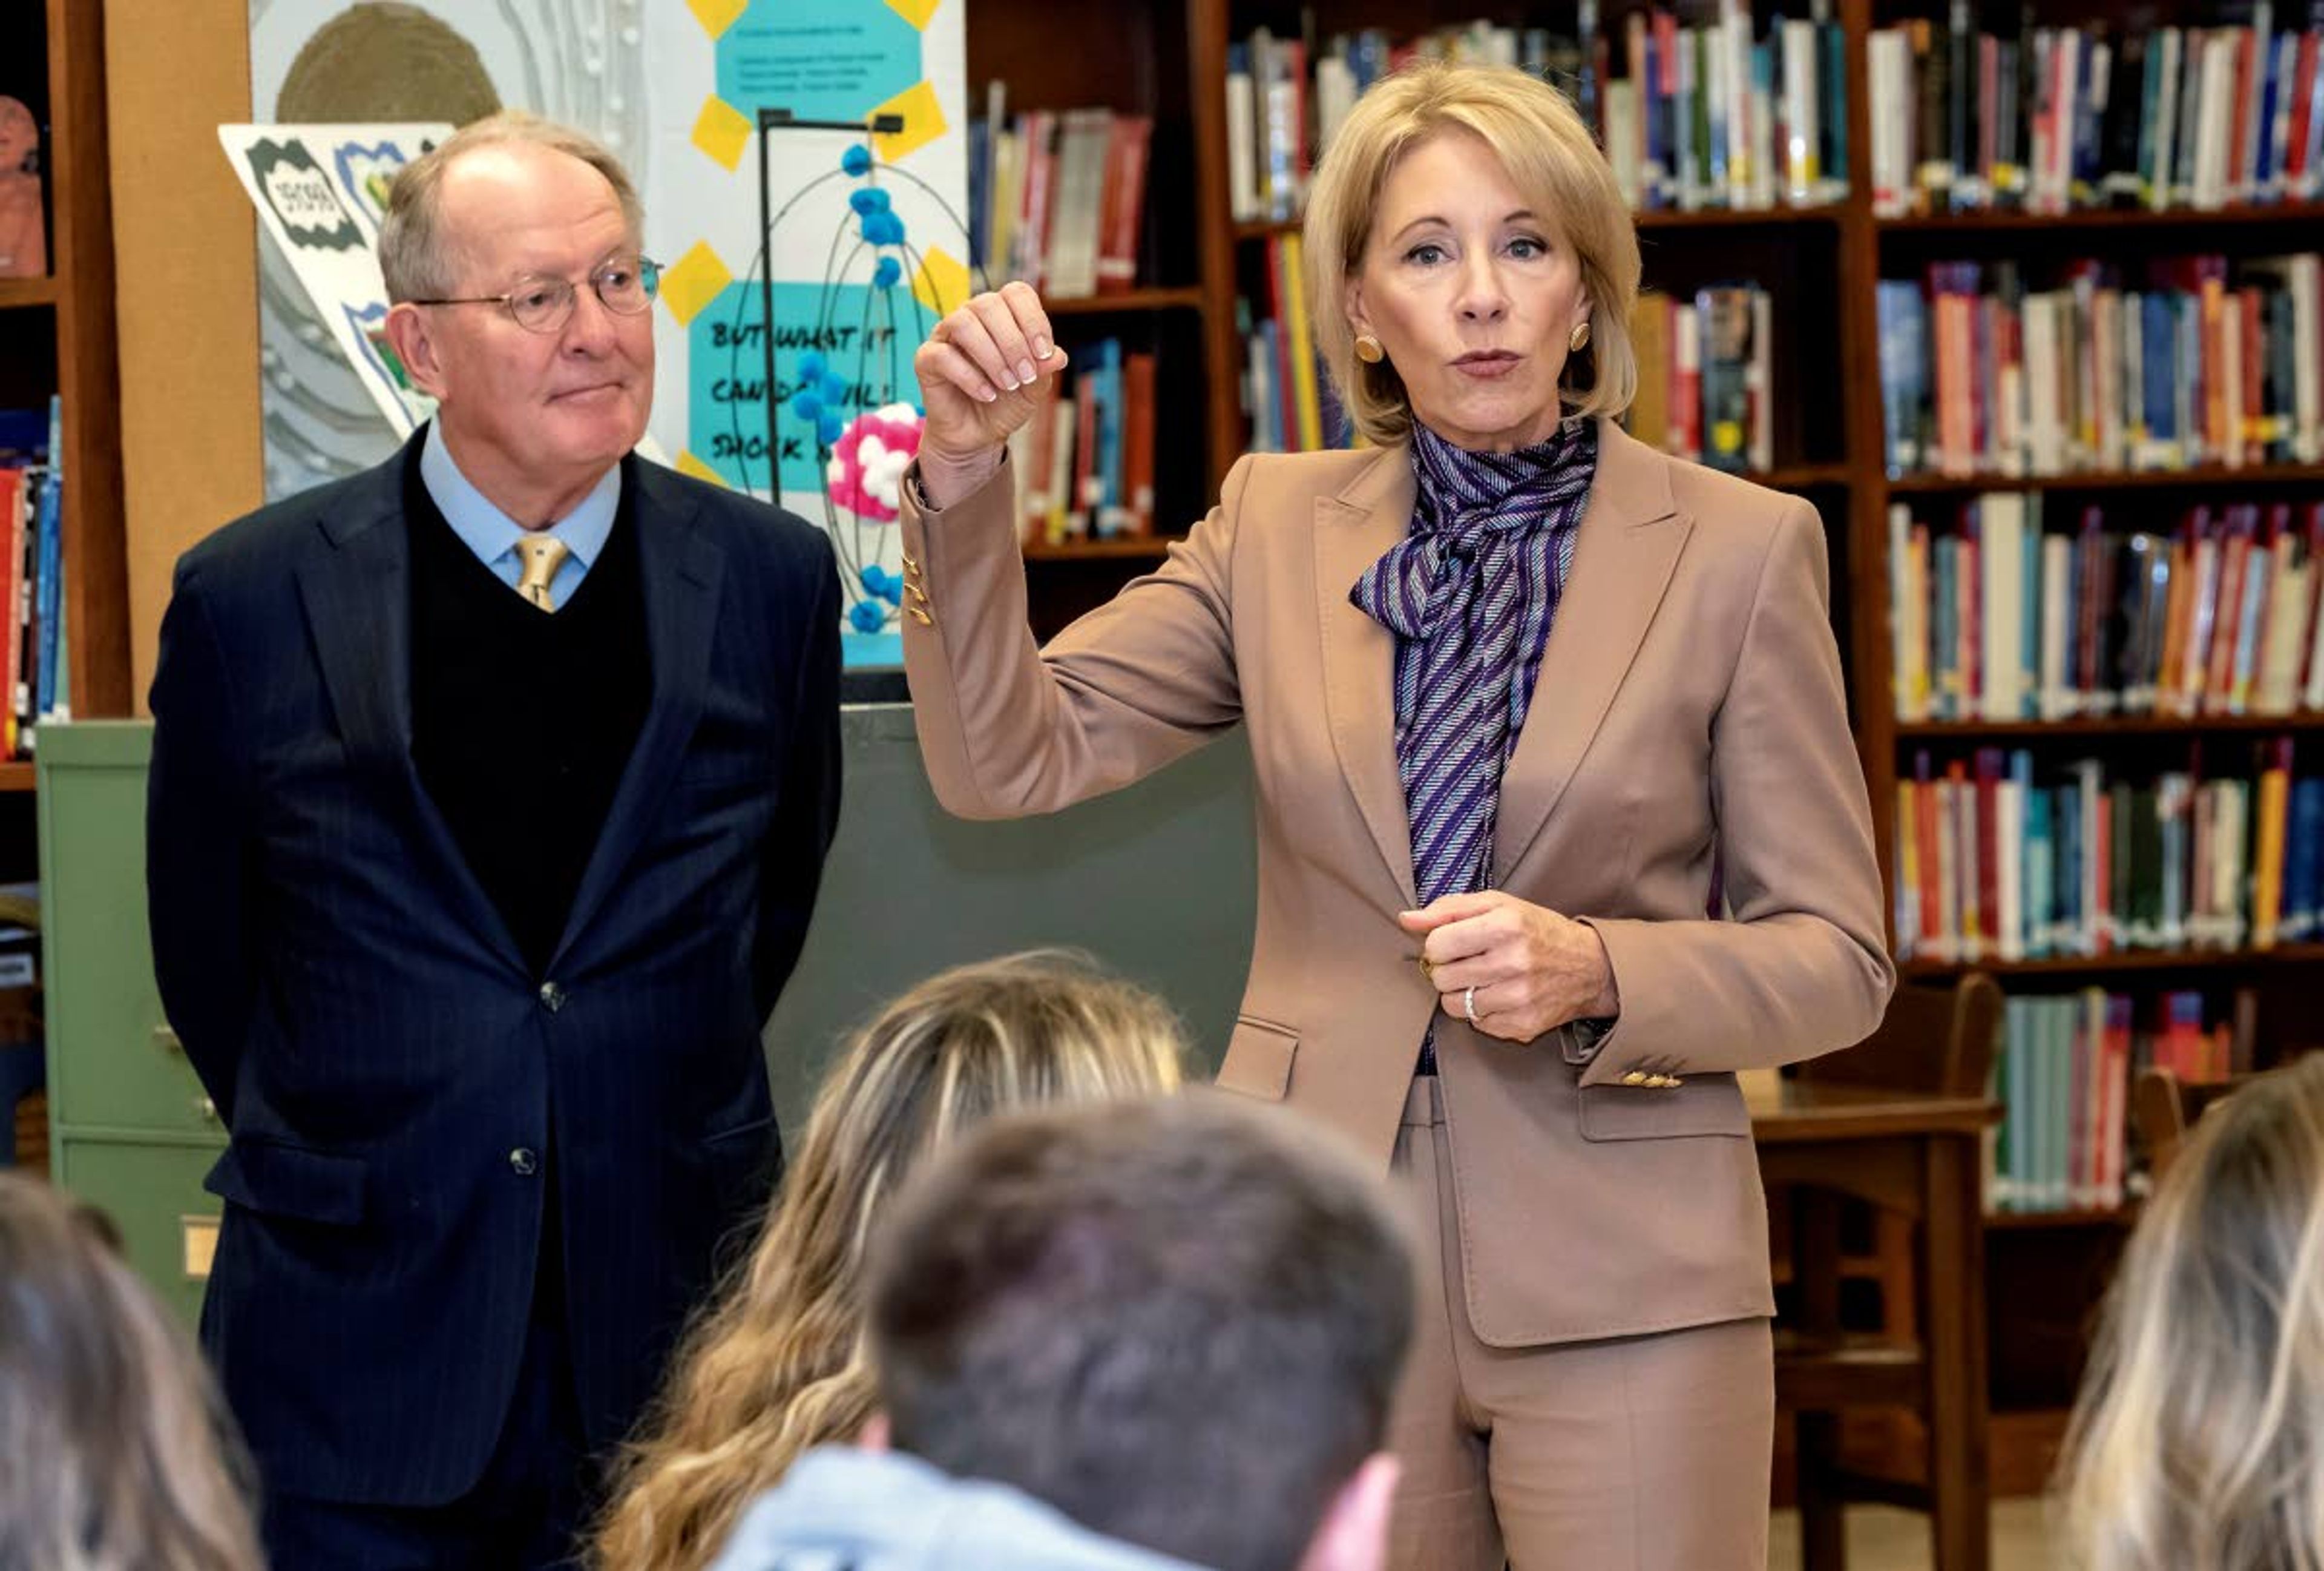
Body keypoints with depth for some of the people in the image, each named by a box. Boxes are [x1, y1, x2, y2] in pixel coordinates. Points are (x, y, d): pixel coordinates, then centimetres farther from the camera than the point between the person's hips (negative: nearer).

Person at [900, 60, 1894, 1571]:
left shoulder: (1740, 550, -1)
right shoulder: (1278, 523, 7)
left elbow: (1837, 961, 0)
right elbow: (1009, 757, -2)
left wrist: (1595, 974, -18)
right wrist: (965, 478, -15)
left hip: (1619, 1275, -2)